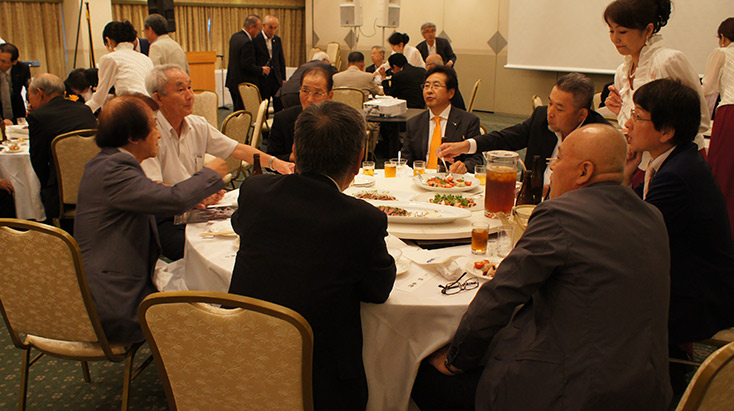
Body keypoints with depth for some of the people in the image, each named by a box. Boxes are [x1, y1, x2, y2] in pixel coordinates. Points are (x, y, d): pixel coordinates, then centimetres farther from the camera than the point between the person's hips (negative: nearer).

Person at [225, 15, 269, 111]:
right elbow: (247, 65, -24)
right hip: (244, 83, -10)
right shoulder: (247, 42, -21)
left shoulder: (234, 37, 10)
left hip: (233, 81, 10)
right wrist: (261, 70, -8)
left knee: (237, 110, 17)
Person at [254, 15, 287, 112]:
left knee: (280, 107, 5)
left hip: (276, 79, 5)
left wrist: (283, 78, 13)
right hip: (262, 80, -5)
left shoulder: (277, 40, 11)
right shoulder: (255, 39, -8)